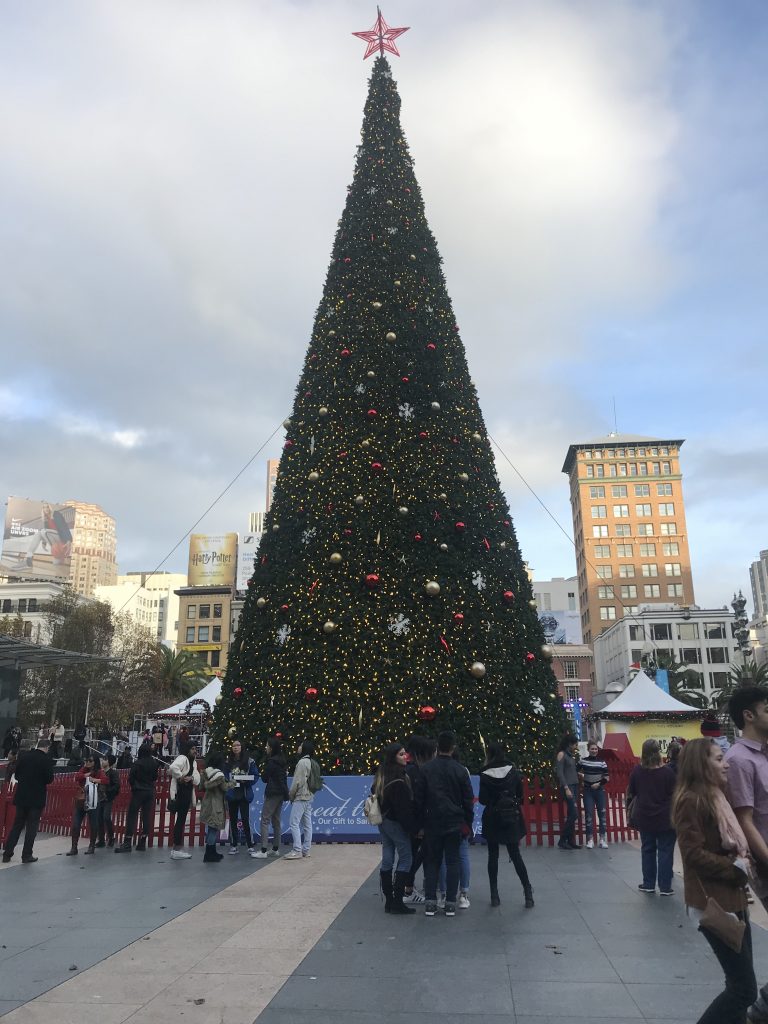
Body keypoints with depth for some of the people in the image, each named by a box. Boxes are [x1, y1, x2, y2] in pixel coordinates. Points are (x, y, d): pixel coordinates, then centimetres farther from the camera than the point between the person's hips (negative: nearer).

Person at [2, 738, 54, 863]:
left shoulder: (23, 755, 0)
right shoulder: (46, 760, -12)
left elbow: (16, 774, 6)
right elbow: (49, 779, -11)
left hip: (21, 796, 4)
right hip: (37, 798, -4)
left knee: (17, 825, 14)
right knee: (32, 827, 6)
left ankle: (7, 853, 14)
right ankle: (27, 855, 8)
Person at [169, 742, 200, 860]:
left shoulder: (194, 762, 19)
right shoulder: (182, 758, -11)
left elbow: (197, 779, 7)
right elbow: (173, 767, -33)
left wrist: (191, 778, -14)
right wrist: (181, 777, -20)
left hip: (187, 794, 9)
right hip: (180, 793, -9)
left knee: (182, 820, 13)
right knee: (180, 820, -8)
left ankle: (179, 847, 20)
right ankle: (176, 850, -5)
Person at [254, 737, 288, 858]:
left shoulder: (271, 761, -14)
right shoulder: (282, 761, 11)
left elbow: (264, 778, -8)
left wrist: (263, 773, 9)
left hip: (272, 793, -9)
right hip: (281, 793, 9)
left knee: (265, 820, -6)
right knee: (276, 820, 13)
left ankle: (263, 850, -10)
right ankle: (276, 849, 17)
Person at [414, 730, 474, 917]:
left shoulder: (426, 769, -4)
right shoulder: (460, 770, -5)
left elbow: (419, 798, -2)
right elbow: (468, 799, 0)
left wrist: (420, 820, 6)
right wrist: (468, 821, 9)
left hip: (432, 823, 1)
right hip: (454, 823, 0)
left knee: (432, 861, 10)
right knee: (452, 862, 7)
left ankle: (430, 902, 8)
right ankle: (450, 903, 8)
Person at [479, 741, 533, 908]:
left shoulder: (485, 775, -10)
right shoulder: (514, 772, -3)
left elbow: (483, 800, -8)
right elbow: (520, 795, 3)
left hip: (492, 818, -2)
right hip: (512, 817, 2)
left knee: (493, 856, 8)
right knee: (515, 854, 10)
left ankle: (494, 895, 8)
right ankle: (528, 892, 5)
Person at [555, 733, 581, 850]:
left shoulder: (571, 755, 17)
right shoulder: (561, 754, -7)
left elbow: (575, 770, 12)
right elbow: (560, 773, -14)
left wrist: (576, 757, 9)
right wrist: (566, 788, -19)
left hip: (575, 786, 8)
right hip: (567, 787, -8)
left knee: (571, 815, 7)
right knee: (574, 814, -11)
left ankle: (571, 841, 11)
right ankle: (562, 840, -3)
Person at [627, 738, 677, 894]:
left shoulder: (637, 770, -6)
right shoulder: (667, 771, -15)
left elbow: (631, 792, 3)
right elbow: (674, 794, -11)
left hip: (644, 817, 3)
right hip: (665, 818, -3)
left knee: (647, 849, 14)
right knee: (665, 851, 6)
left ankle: (648, 884, 21)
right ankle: (665, 887, 9)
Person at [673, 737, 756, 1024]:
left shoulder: (716, 796, 11)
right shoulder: (690, 800, -18)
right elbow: (694, 854, -22)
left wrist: (743, 859, 2)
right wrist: (736, 868, -14)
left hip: (732, 899, 9)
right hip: (713, 903, -9)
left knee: (739, 985, 14)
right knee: (744, 988, -5)